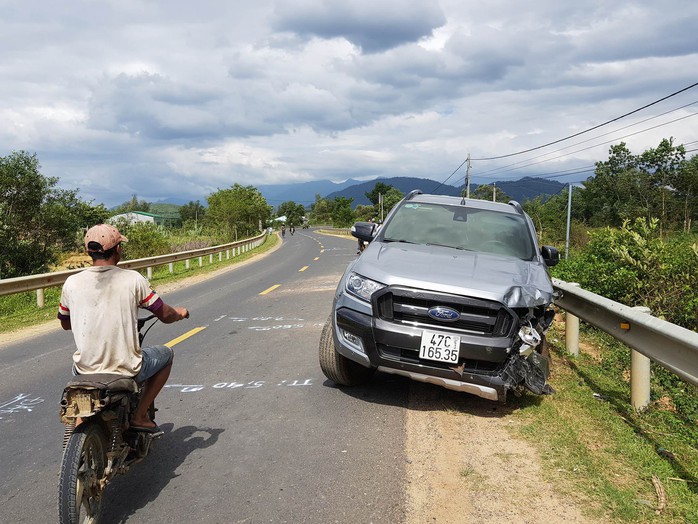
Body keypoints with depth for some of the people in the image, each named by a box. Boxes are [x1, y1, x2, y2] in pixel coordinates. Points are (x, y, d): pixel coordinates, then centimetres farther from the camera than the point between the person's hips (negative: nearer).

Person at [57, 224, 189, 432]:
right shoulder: (133, 279, -11)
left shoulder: (72, 283, -3)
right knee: (166, 354, 24)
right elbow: (165, 315, -3)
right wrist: (180, 313, 21)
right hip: (126, 370, -4)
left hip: (86, 370, 4)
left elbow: (65, 324, 13)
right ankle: (140, 415, 15)